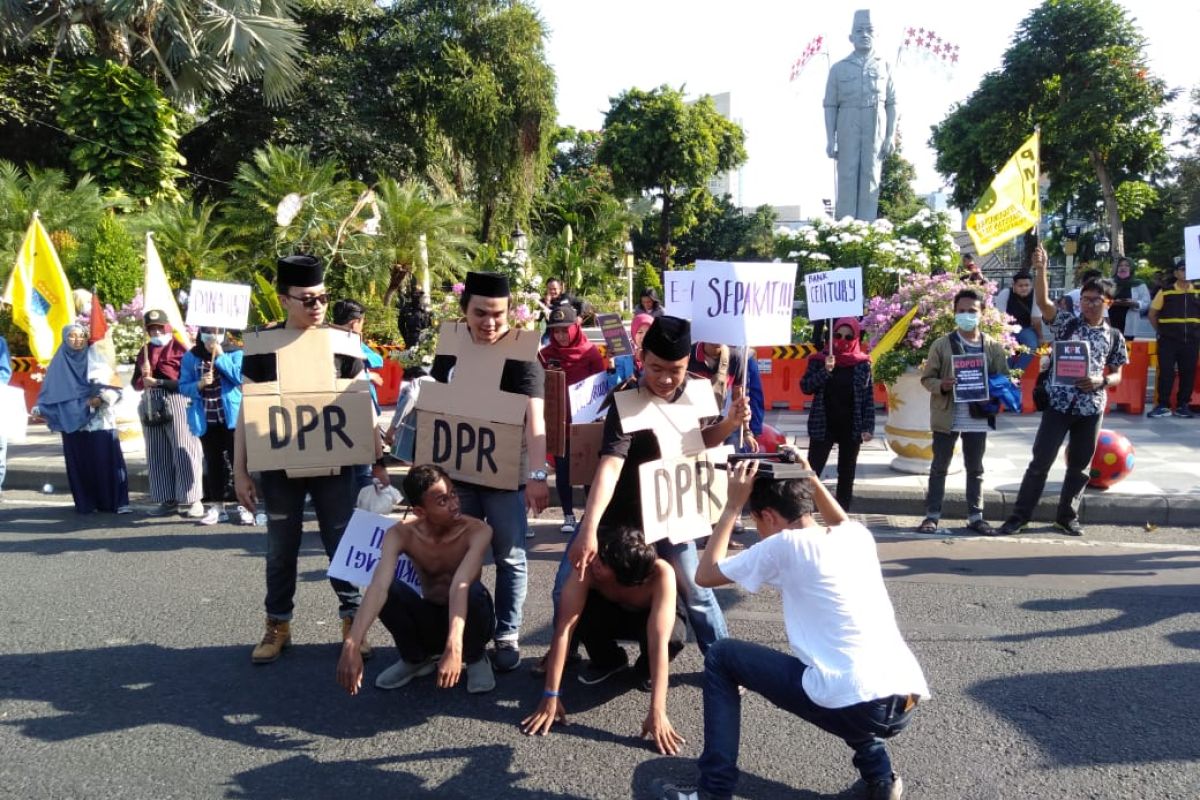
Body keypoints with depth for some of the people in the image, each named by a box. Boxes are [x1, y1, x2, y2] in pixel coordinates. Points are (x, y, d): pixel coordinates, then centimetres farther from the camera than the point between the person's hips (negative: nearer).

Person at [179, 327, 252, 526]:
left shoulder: (234, 353, -1)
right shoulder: (191, 357, 5)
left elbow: (240, 377, -16)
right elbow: (183, 386, 3)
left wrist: (221, 356, -15)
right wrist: (199, 384, -16)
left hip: (231, 417, -2)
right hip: (206, 420, 3)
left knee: (237, 460, -2)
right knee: (213, 462, 10)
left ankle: (244, 506, 5)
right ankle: (217, 506, 18)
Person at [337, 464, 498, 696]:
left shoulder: (477, 531, -26)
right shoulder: (401, 535, -20)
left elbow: (461, 587, -39)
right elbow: (378, 587, -34)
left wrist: (454, 646, -53)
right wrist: (351, 645, -48)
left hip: (467, 619, -2)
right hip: (429, 620, 2)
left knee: (475, 591, -36)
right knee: (390, 589, -27)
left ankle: (476, 658, -3)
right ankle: (415, 659, 2)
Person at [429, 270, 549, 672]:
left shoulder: (521, 357, -13)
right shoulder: (449, 350, 1)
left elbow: (534, 420, -23)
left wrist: (537, 475, -33)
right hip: (456, 472, 4)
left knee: (509, 557, 6)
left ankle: (507, 635, 20)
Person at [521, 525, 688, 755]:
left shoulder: (661, 574, -41)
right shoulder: (588, 565, -37)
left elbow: (659, 642, -47)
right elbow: (563, 628, -40)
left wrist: (657, 711, -54)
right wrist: (551, 696, -45)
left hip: (650, 618, -2)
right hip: (610, 614, 2)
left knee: (674, 636, -38)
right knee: (569, 615, -32)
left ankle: (646, 670, 0)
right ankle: (609, 661, 1)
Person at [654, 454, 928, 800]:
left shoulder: (783, 544, -3)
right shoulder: (859, 536, 14)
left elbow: (705, 574, 8)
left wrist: (733, 505, 12)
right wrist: (810, 479, 34)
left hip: (853, 707, -7)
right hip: (906, 702, 7)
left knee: (721, 657, 10)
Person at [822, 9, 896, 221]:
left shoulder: (884, 67, 9)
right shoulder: (839, 68, 6)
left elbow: (891, 104, 8)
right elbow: (830, 106, 4)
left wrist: (890, 136, 0)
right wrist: (830, 139, -3)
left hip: (875, 132, 1)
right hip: (848, 132, -1)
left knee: (870, 178, -1)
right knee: (847, 178, -3)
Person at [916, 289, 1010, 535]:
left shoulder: (994, 347, 3)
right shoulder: (941, 344, -2)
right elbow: (927, 377, -1)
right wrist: (941, 386, -21)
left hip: (978, 418, 2)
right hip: (946, 417, -2)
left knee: (975, 469, 11)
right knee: (939, 468, 6)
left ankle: (975, 517, 19)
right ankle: (932, 516, 11)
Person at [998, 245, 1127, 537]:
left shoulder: (1114, 337, 7)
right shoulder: (1066, 323, 0)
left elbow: (1117, 376, 11)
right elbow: (1043, 302, -18)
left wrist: (1101, 382, -12)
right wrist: (1040, 269, -31)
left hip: (1092, 408, 3)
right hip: (1059, 403, -2)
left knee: (1080, 466, 11)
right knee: (1041, 461, -1)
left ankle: (1067, 516, 25)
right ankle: (1020, 514, 7)